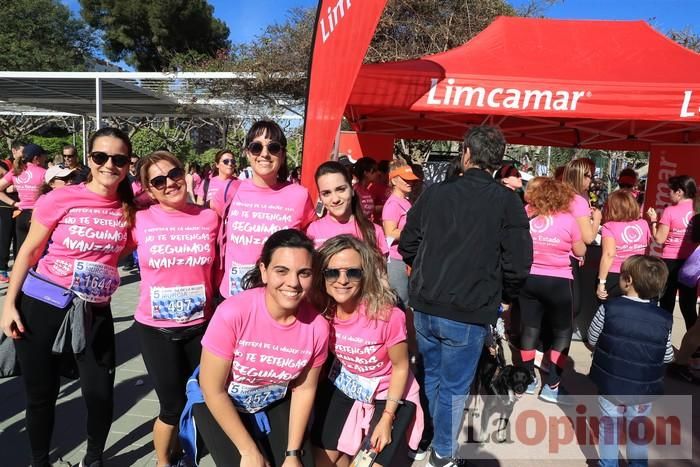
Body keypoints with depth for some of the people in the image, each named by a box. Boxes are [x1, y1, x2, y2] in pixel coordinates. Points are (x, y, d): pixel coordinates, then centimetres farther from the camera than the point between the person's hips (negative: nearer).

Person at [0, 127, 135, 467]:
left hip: (95, 311, 2)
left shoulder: (130, 209, -1)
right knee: (41, 394, 11)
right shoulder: (60, 199, -11)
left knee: (101, 394, 3)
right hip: (42, 304, -2)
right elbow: (29, 251, -2)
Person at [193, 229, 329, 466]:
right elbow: (212, 390, -20)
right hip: (219, 404, -2)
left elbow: (304, 389, -5)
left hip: (275, 404, 3)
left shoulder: (317, 326, -20)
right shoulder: (233, 313, -31)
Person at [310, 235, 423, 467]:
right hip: (344, 386, 4)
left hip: (389, 394, -4)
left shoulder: (387, 316, -33)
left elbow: (400, 367, -17)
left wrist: (387, 418, -13)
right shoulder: (320, 311, -20)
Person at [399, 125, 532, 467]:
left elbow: (407, 244, 7)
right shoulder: (507, 201, -8)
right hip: (469, 313, -3)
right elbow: (518, 263, -11)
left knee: (432, 377, 24)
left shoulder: (434, 193, 0)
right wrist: (504, 297, 9)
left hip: (425, 306, 4)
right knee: (454, 388, 13)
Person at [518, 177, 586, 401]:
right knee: (562, 332, 11)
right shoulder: (568, 219, -7)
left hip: (528, 279, 3)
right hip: (558, 282, -3)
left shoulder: (525, 214, -3)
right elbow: (580, 251, 2)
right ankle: (552, 386, 9)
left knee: (529, 328, 14)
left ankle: (529, 379, 24)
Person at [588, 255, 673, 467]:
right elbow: (667, 357, -1)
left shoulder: (608, 308, -19)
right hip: (644, 389, 2)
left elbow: (592, 339, -5)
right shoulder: (665, 319, -12)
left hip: (610, 384, -1)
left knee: (609, 425, 18)